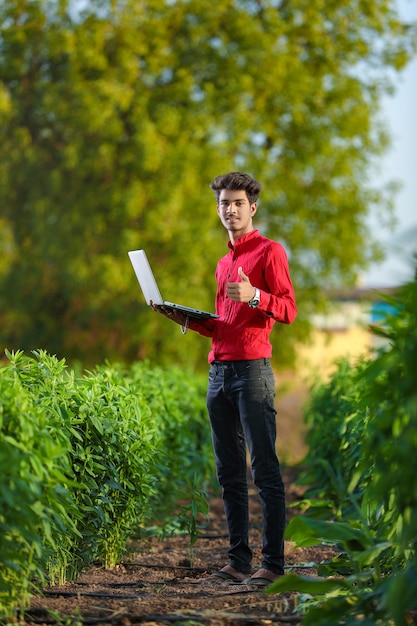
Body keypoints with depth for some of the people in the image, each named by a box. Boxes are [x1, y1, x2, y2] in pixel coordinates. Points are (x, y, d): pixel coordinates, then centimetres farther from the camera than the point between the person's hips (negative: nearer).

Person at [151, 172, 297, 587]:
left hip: (252, 369, -8)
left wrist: (254, 295, -25)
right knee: (229, 474, 7)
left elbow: (288, 310, -9)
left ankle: (273, 563, -8)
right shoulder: (224, 263, 25)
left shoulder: (269, 251, 1)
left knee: (265, 471, -9)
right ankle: (238, 562, 11)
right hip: (219, 372, 8)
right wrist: (185, 318, 15)